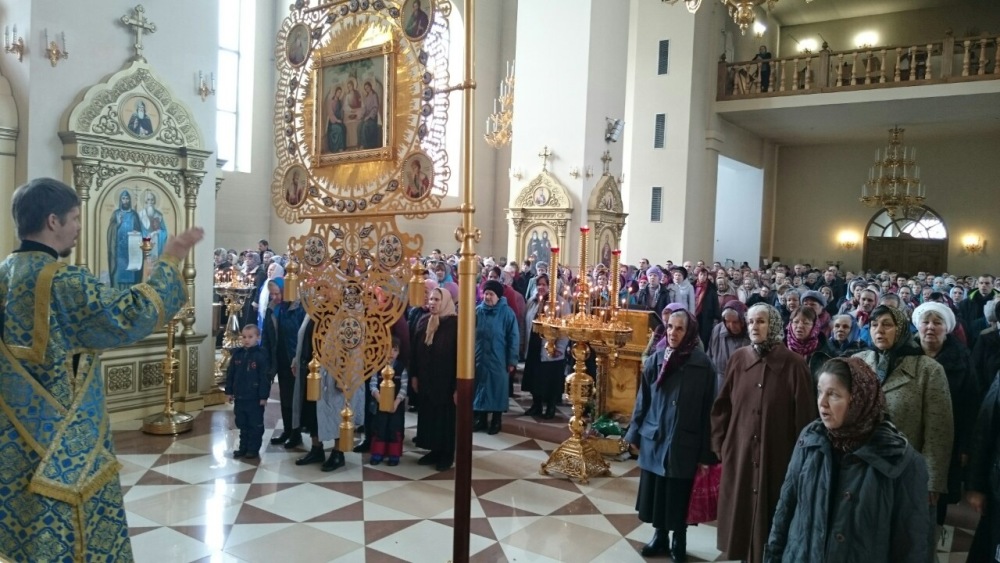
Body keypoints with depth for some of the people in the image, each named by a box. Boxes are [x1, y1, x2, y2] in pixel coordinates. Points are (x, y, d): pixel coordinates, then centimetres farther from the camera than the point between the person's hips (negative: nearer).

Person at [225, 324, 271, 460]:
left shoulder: (261, 355, -12)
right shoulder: (237, 354, 4)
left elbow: (265, 377, -13)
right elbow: (230, 374, 10)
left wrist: (264, 396, -14)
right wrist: (229, 391, 8)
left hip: (255, 397, -5)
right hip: (239, 396, 5)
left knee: (255, 425, 6)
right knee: (242, 424, 16)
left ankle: (254, 449, 16)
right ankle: (243, 447, 28)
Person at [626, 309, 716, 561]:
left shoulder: (702, 364, -9)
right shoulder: (656, 359, -1)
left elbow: (708, 408, -7)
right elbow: (643, 399, 6)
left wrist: (705, 451, -7)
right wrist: (635, 433, 6)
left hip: (684, 443, -3)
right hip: (655, 438, 3)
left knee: (679, 495, 10)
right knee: (655, 491, 13)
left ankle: (678, 541, 31)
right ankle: (660, 536, 32)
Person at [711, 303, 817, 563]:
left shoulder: (794, 363, -9)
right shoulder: (738, 359, 1)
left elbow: (804, 415, -7)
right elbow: (722, 406, 6)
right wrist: (720, 444, 3)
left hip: (777, 454, -3)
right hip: (739, 451, 3)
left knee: (770, 514, 7)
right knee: (740, 510, 12)